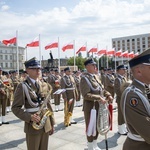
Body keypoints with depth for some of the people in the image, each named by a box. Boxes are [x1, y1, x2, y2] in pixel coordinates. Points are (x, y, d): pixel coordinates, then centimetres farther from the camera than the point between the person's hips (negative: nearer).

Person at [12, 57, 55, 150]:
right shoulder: (22, 86, -9)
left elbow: (48, 104, 11)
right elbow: (16, 108, -11)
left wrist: (52, 123, 11)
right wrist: (29, 117, -24)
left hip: (46, 125, 5)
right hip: (32, 126, -5)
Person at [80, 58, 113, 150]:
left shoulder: (95, 76, 11)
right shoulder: (85, 78, -16)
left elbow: (102, 89, 16)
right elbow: (86, 95, -24)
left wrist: (108, 95, -2)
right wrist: (99, 98, -27)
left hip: (99, 106, 8)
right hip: (90, 107, -8)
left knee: (97, 126, 19)